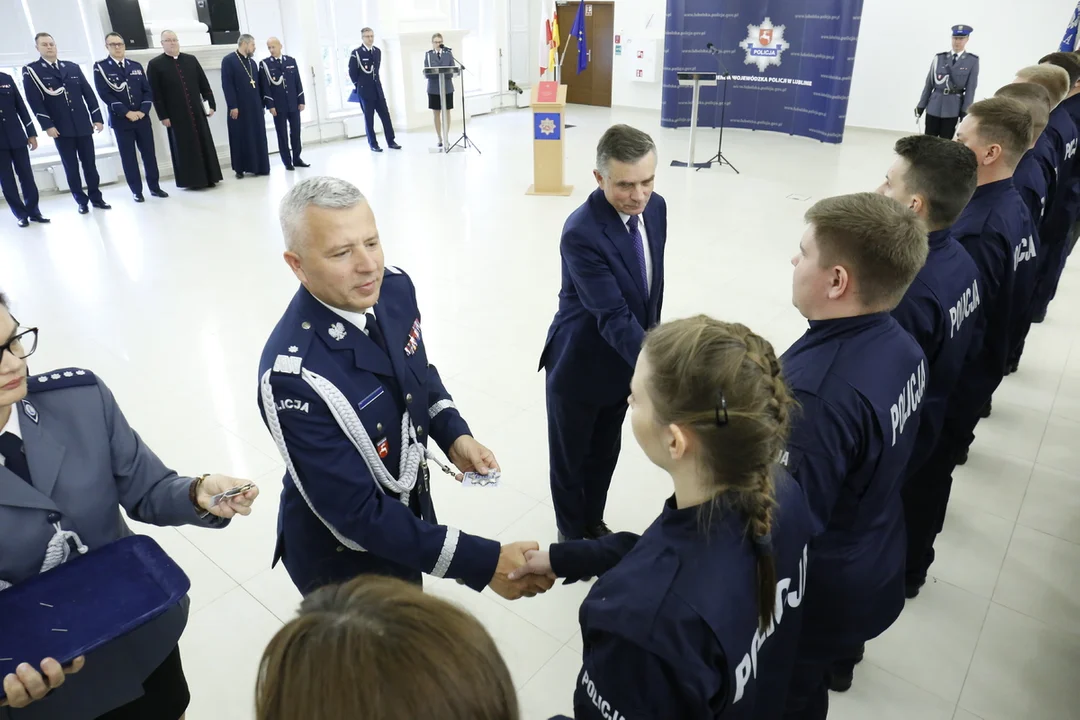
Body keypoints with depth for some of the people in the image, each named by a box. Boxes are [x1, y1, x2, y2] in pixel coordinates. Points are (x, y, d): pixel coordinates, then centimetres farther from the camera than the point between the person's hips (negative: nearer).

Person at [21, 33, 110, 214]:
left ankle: (96, 197, 17)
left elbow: (89, 94, 10)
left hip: (83, 125, 2)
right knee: (71, 167, 3)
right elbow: (34, 101, -6)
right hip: (60, 128, -2)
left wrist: (97, 118, 2)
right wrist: (47, 125, -15)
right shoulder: (31, 71, 1)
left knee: (89, 163, 6)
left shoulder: (73, 67, 12)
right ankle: (81, 201, 11)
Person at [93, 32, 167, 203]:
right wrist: (127, 112, -16)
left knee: (149, 153, 6)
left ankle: (155, 187, 16)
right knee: (128, 157, 2)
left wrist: (143, 110, -8)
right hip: (120, 120, -3)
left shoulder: (136, 66, 11)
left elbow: (147, 90, 8)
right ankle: (136, 191, 7)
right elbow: (105, 94, -8)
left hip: (142, 117, 3)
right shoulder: (100, 67, -1)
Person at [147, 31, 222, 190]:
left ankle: (208, 177, 14)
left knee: (204, 143, 6)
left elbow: (204, 84, 10)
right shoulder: (155, 64, -1)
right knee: (184, 147, 2)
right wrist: (162, 116, -9)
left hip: (196, 111, 3)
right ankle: (192, 180, 8)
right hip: (176, 115, -3)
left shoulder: (191, 59, 9)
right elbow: (155, 93, -4)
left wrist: (211, 104, 2)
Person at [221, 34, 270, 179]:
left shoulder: (252, 62, 16)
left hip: (255, 107, 6)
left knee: (258, 137, 6)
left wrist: (261, 104, 10)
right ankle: (240, 169, 8)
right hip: (239, 107, -6)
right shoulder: (228, 60, -5)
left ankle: (259, 167, 14)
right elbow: (227, 85, -11)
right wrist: (233, 106, -17)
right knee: (241, 138, 0)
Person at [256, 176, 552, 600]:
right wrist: (484, 562, -33)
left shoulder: (394, 288, -14)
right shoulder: (293, 374, -35)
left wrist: (453, 434, -9)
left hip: (411, 506, 6)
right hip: (343, 550, -6)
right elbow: (357, 516, -32)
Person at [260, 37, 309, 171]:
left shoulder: (291, 61, 9)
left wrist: (301, 100, 3)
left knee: (296, 133, 7)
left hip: (293, 104, 3)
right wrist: (270, 105, -11)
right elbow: (265, 86, -4)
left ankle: (296, 159, 18)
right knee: (282, 135, 1)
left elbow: (298, 82, 9)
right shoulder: (264, 64, -1)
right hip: (278, 106, -3)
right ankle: (287, 162, 6)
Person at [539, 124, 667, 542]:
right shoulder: (581, 234, -31)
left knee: (605, 452, 25)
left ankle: (594, 522, 48)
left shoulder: (656, 207, -7)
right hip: (580, 366, -6)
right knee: (570, 457, 17)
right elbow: (614, 318, -33)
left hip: (624, 360, 7)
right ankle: (572, 534, 41)